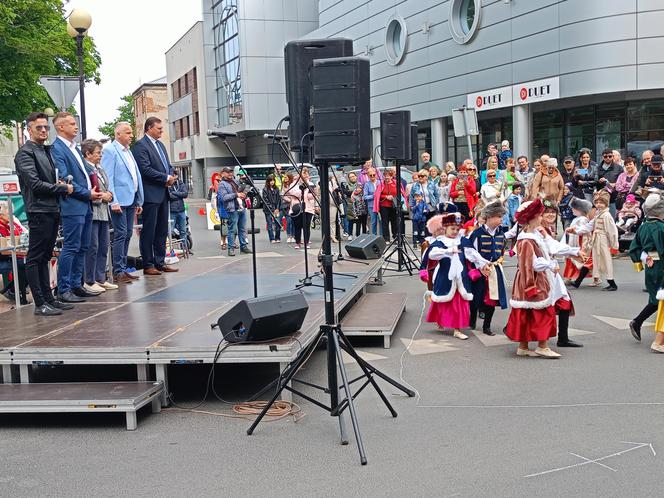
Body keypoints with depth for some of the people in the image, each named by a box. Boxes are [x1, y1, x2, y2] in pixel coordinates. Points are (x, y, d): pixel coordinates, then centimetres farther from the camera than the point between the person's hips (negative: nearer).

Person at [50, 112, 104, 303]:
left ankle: (76, 285, 20)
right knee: (71, 248, -7)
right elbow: (65, 179, -17)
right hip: (73, 206, -9)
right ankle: (63, 290, -2)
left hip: (86, 205, 9)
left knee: (82, 248, 12)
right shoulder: (57, 149, -10)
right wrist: (88, 193, -13)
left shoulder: (75, 148, 19)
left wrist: (93, 190, 6)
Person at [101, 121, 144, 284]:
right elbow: (107, 177, -13)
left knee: (127, 235, 10)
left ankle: (123, 269, 16)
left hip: (131, 200, 8)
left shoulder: (128, 152, 19)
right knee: (121, 234, -8)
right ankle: (118, 272, -4)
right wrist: (113, 201, -19)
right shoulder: (110, 150, -6)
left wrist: (139, 201, 17)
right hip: (119, 201, -8)